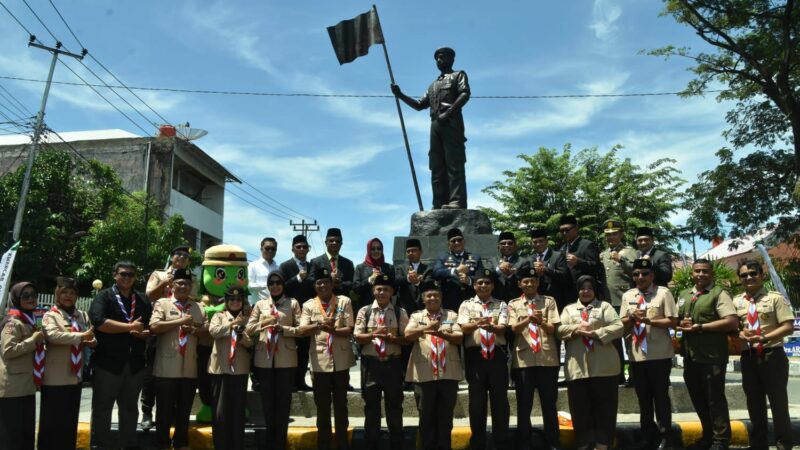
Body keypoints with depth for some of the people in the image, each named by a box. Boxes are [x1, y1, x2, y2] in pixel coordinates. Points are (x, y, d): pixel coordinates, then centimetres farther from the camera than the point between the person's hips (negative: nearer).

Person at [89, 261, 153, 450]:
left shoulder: (143, 299, 11)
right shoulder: (104, 296, -3)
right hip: (107, 362, -4)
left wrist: (142, 332, -13)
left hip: (135, 363, 4)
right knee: (102, 407, 7)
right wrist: (130, 326, -17)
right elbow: (98, 321, -19)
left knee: (130, 407, 15)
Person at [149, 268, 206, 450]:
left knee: (184, 410, 14)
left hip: (190, 369, 4)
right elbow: (154, 327, -13)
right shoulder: (162, 303, 0)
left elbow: (207, 329, 9)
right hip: (166, 368, -4)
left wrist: (194, 330, -11)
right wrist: (181, 321, -13)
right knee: (165, 410, 7)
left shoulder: (197, 307, 13)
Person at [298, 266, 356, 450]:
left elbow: (349, 330, -7)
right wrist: (319, 325, -25)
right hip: (319, 362, 1)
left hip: (341, 361, -1)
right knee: (322, 406, 11)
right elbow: (302, 330, -8)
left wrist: (331, 329, -22)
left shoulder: (344, 301, -1)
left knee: (341, 404, 11)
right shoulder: (309, 305, 3)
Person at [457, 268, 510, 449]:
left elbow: (503, 328, -7)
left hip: (497, 354, 0)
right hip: (475, 354, 0)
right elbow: (464, 328, -7)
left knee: (500, 399, 5)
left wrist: (491, 327, -30)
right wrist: (478, 323, -29)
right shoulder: (466, 305, 8)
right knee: (477, 400, 6)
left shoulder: (501, 305, 9)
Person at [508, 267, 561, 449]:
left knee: (549, 404, 8)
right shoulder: (513, 305, 8)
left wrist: (541, 322, -22)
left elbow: (553, 329, -1)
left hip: (547, 358, 0)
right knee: (524, 405, 7)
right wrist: (529, 318, -24)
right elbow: (514, 329, -6)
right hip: (523, 359, 0)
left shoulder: (549, 301, 6)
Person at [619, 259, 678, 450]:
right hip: (637, 355, 4)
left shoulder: (663, 293, -4)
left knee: (661, 396, 4)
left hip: (660, 355, -4)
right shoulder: (627, 296, 10)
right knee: (643, 398, 12)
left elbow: (672, 321, -9)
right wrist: (632, 317, -10)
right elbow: (623, 324, 9)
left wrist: (648, 320, -17)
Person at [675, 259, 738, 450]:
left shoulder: (719, 293, -6)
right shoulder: (683, 295, 14)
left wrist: (700, 327, -18)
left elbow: (732, 322, -17)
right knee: (698, 398, 16)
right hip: (689, 355, 7)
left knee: (715, 398, 4)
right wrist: (680, 324, -5)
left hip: (712, 355, -6)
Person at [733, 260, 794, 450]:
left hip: (772, 356, -4)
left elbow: (788, 327, -11)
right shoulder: (736, 302, 7)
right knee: (754, 403, 13)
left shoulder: (775, 297, -4)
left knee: (778, 402, 7)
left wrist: (764, 338, -21)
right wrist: (740, 334, -13)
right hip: (748, 358, 4)